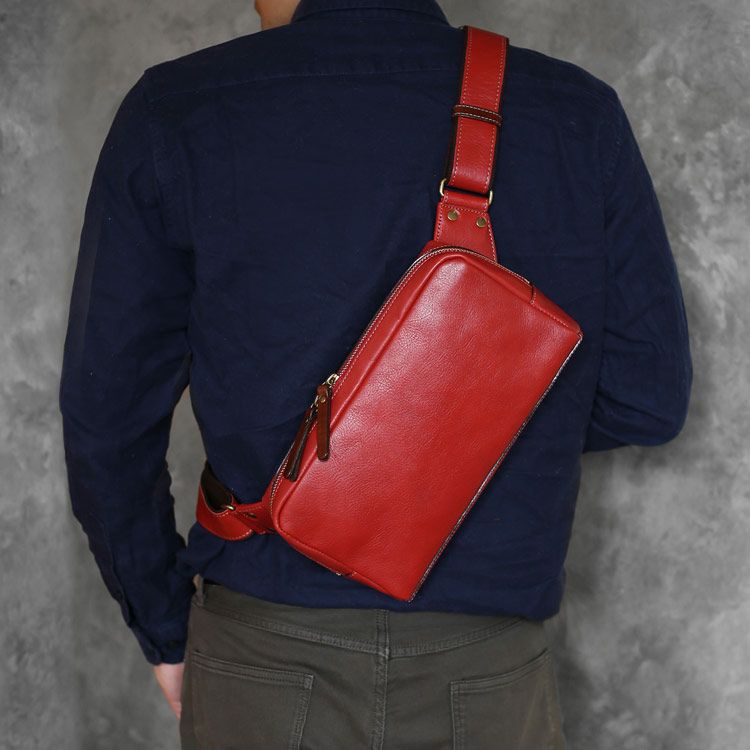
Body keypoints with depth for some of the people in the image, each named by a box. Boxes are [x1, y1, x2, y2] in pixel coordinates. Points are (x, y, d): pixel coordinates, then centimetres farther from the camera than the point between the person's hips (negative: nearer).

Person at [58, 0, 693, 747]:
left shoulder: (174, 115, -9)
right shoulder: (580, 116, -6)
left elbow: (107, 412, -5)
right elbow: (646, 398, -3)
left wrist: (162, 624, 8)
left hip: (260, 659, 0)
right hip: (486, 671, 1)